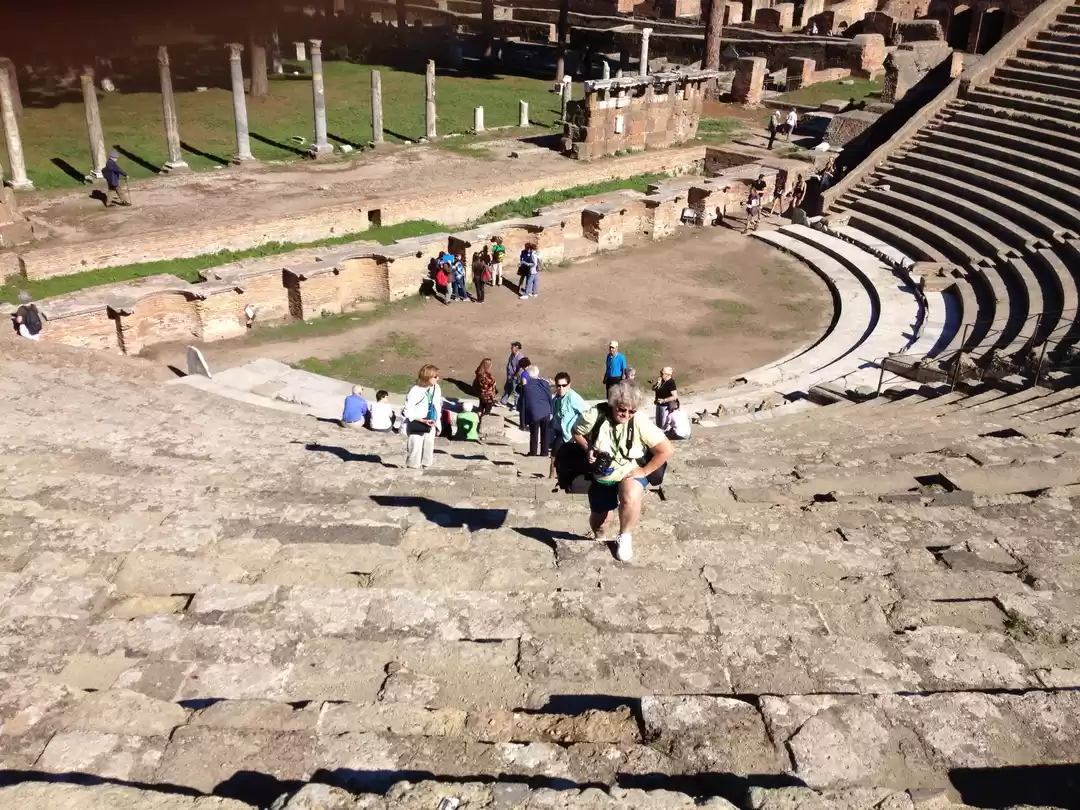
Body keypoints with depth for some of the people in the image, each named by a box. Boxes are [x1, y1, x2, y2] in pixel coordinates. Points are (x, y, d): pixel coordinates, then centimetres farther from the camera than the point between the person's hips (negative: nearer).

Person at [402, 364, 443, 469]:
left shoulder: (436, 389, -4)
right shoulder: (415, 391, -20)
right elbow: (408, 411, -17)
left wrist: (437, 423, 7)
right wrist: (423, 420, -24)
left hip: (430, 425, 6)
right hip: (416, 425, -6)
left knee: (429, 446, 13)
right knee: (415, 448, -1)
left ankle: (426, 466, 26)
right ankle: (412, 468, 13)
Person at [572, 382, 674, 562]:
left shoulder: (640, 423, -25)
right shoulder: (595, 416, -22)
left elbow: (667, 450, -21)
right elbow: (576, 432, -1)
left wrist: (644, 471, -19)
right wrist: (589, 449, -16)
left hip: (631, 473, -2)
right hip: (602, 476, 2)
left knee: (630, 497, -35)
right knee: (598, 516, 16)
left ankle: (625, 537, -8)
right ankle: (598, 537, 55)